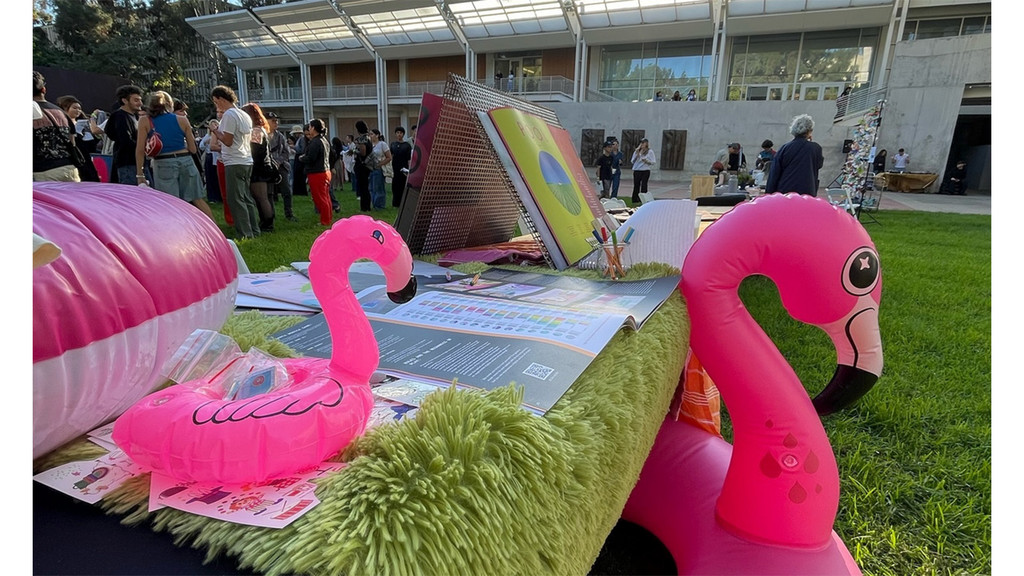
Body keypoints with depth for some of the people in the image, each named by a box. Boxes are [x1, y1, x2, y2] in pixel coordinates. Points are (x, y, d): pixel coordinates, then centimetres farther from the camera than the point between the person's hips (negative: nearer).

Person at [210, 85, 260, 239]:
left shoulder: (229, 115, -11)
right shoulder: (245, 115, 15)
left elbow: (228, 141, -14)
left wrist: (215, 131, 1)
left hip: (234, 163, -9)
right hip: (247, 161, 9)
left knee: (236, 200, -5)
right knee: (247, 197, 13)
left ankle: (246, 235, -5)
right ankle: (254, 231, 16)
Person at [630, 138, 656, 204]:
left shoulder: (650, 152, 3)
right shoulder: (637, 151, 11)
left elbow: (653, 162, 0)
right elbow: (632, 161, 10)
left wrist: (646, 161, -16)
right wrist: (637, 155, -4)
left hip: (645, 171, -3)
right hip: (637, 171, 3)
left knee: (644, 186, -6)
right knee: (636, 185, 3)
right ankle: (635, 200, 8)